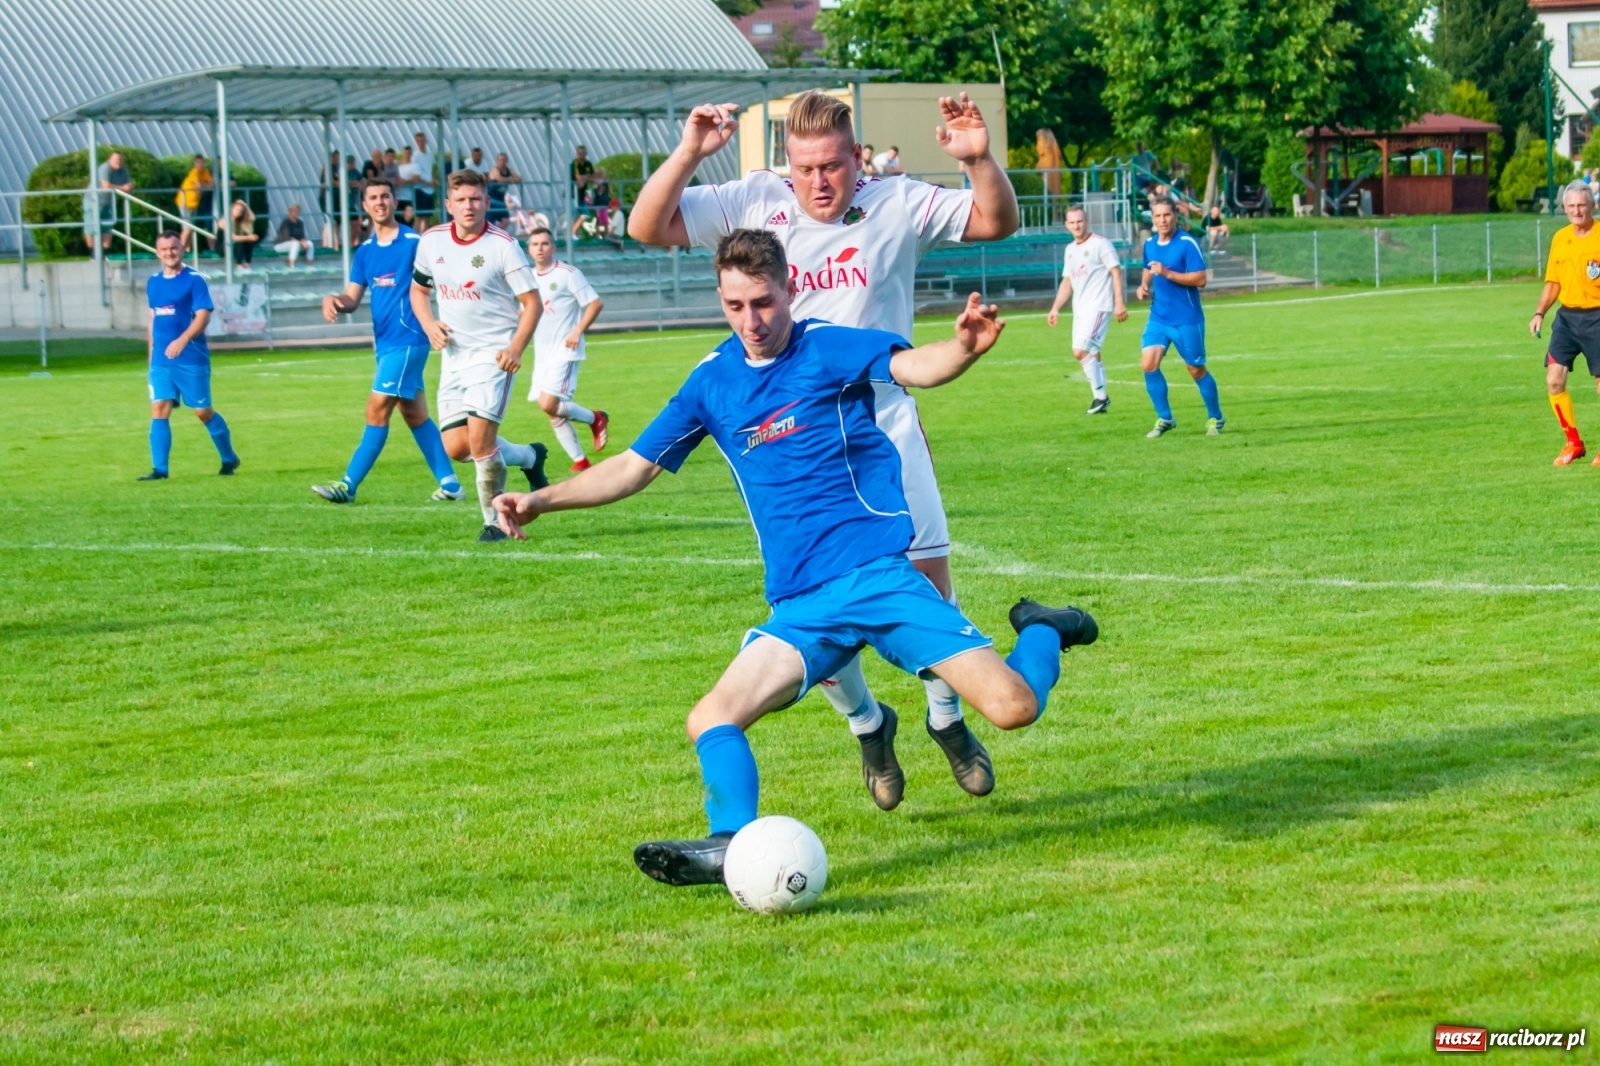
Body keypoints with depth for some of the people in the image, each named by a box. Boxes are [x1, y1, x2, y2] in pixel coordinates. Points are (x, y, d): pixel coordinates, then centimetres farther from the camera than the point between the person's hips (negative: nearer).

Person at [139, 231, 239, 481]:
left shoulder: (194, 280, -6)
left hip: (192, 358, -5)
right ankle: (159, 469, -6)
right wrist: (152, 352, 19)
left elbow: (203, 315, -14)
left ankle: (229, 460, 20)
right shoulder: (153, 282, 12)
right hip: (161, 359, 5)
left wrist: (182, 340, -27)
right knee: (159, 409, -6)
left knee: (203, 411, 2)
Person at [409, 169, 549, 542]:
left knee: (480, 437, -18)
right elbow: (418, 289, 19)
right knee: (456, 447, -2)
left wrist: (516, 347, -22)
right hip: (453, 354, 5)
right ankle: (528, 456, 25)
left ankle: (495, 521, 0)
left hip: (494, 353, -5)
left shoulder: (503, 245, -11)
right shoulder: (431, 241, 3)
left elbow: (532, 302, -8)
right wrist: (429, 325, -1)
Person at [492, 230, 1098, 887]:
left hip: (881, 576, -4)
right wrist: (543, 500, 6)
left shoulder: (830, 348, -3)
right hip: (801, 607, 4)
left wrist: (964, 348, -44)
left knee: (1012, 707, -14)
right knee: (712, 718, -19)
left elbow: (916, 367, -21)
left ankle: (1043, 632, 18)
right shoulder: (713, 381, 11)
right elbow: (634, 468, 18)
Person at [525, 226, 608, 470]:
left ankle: (595, 419, 4)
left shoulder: (568, 274, -8)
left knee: (549, 404, -19)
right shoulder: (529, 278, 11)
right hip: (542, 354, 7)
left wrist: (578, 331, -19)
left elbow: (595, 303, -10)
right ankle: (580, 460, 14)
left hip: (565, 351, -7)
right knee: (553, 413, 4)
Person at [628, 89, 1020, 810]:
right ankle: (866, 724, 24)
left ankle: (947, 720, 24)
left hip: (886, 430, 0)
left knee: (930, 582, 0)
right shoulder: (754, 203, -2)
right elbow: (647, 229, -7)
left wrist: (979, 160, -20)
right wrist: (688, 154, -21)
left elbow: (997, 222, -1)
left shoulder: (897, 205, -1)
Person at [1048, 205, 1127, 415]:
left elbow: (1116, 272, -9)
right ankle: (1101, 398, 15)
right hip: (1080, 309, 8)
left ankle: (1100, 395, -10)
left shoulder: (1100, 244, -6)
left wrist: (1119, 303, -16)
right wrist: (1055, 308, 14)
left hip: (1098, 306, -8)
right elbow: (1067, 282, 22)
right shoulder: (1070, 250, 16)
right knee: (1091, 354, 8)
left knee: (1080, 351, -17)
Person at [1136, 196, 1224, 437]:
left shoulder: (1187, 243, -14)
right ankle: (1165, 419, 2)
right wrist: (1144, 285, 3)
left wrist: (1168, 274, -26)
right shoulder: (1150, 244, 6)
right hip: (1158, 317, 5)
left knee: (1196, 370, 5)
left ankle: (1215, 419, 24)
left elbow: (1200, 279, -18)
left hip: (1187, 320, -5)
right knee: (1148, 364, -10)